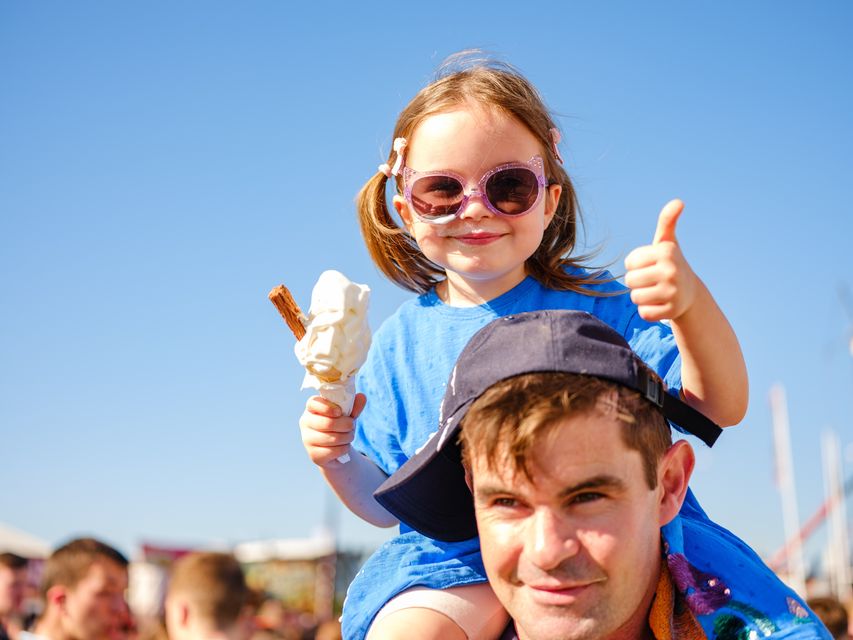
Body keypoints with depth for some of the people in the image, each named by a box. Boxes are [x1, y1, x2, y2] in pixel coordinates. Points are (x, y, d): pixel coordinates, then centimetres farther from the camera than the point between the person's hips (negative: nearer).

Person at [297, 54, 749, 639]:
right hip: (454, 560, 1)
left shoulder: (592, 303, 0)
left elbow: (719, 407, -10)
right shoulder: (400, 343, 7)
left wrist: (691, 302, -28)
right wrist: (339, 462, -7)